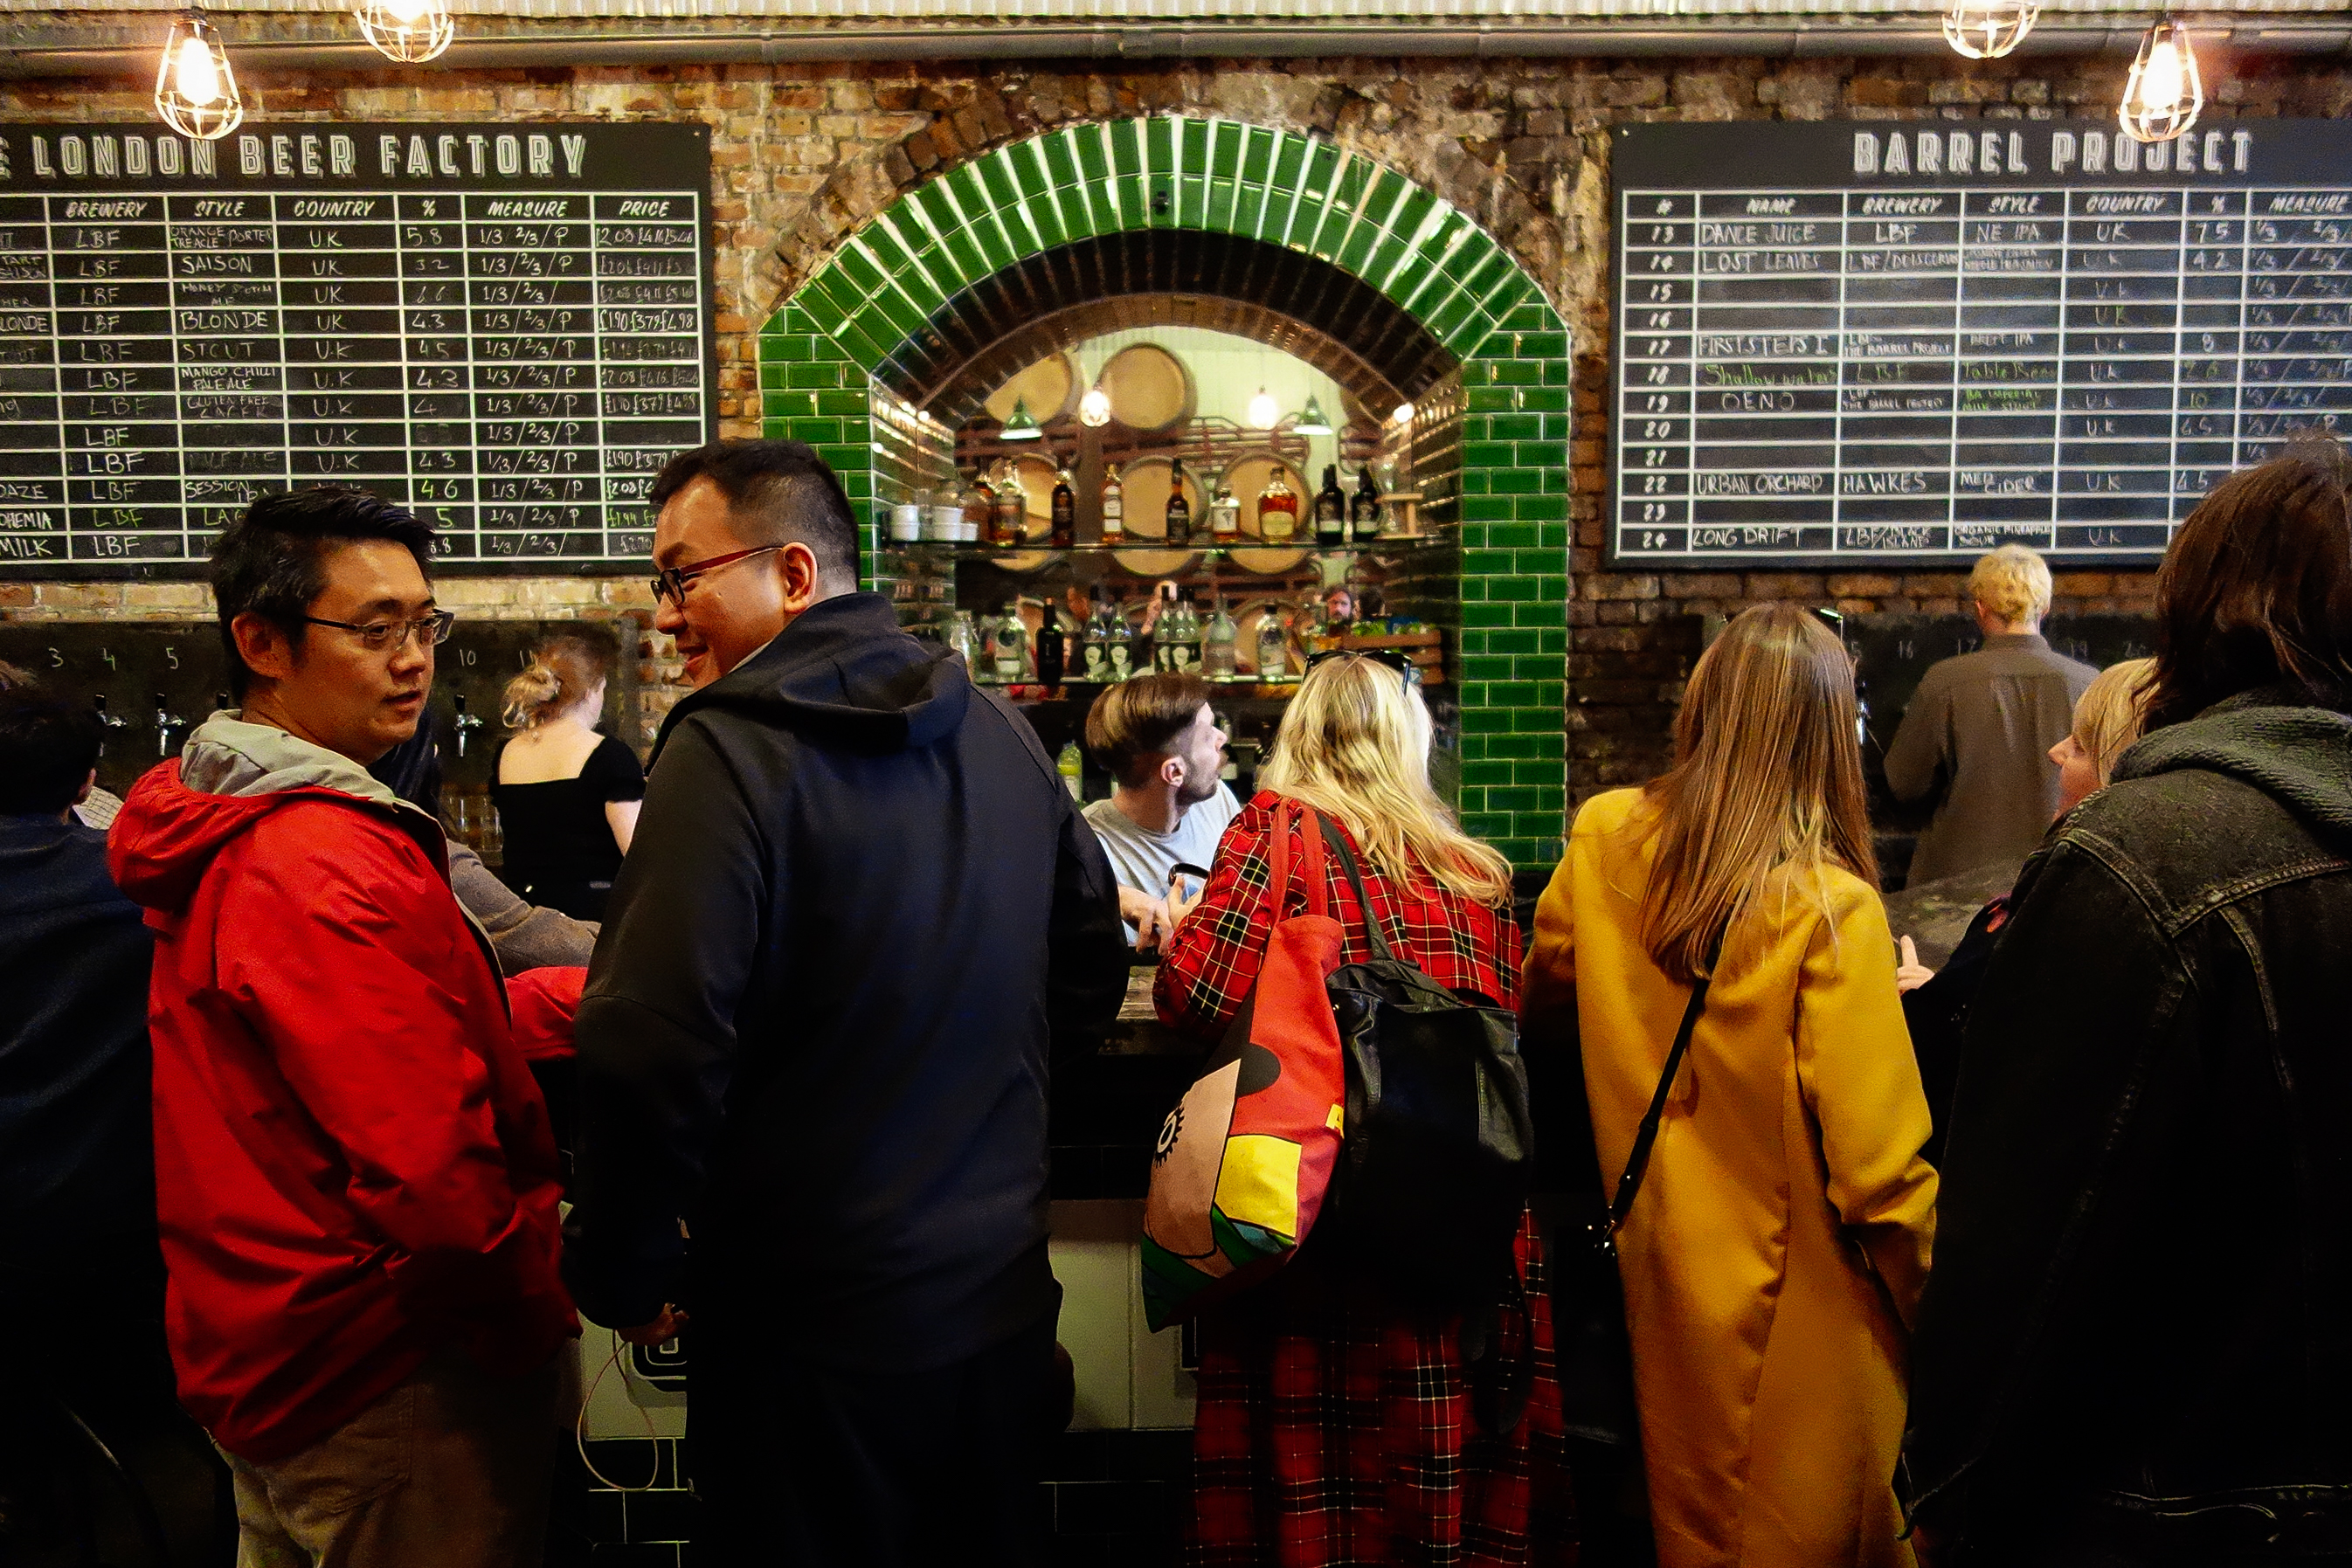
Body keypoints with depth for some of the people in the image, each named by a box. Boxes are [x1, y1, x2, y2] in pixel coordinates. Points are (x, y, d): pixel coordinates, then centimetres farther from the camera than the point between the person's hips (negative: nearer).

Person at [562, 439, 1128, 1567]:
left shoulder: (727, 753, -17)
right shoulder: (999, 733, 3)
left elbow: (652, 1050, -23)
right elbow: (1093, 971, 11)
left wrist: (625, 1272, -8)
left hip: (818, 1324, -6)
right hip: (1004, 1297, 6)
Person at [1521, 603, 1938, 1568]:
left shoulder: (1604, 841, -8)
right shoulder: (1830, 909, -23)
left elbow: (1544, 1019, 9)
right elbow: (1878, 1166, -20)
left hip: (1660, 1278, 5)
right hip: (1796, 1316, -4)